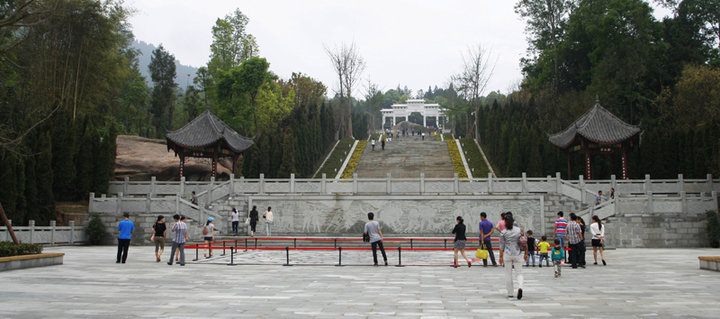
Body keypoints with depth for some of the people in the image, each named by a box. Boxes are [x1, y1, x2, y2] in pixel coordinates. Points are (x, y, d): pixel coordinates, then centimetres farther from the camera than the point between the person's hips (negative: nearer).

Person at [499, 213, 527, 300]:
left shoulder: (503, 232, -5)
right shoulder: (519, 230, 0)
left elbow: (502, 245, -2)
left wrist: (501, 257, 5)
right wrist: (526, 254, 12)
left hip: (507, 254, -1)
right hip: (518, 254, 1)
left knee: (508, 274, 11)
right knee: (519, 273, 9)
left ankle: (510, 293, 15)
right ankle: (520, 287, -19)